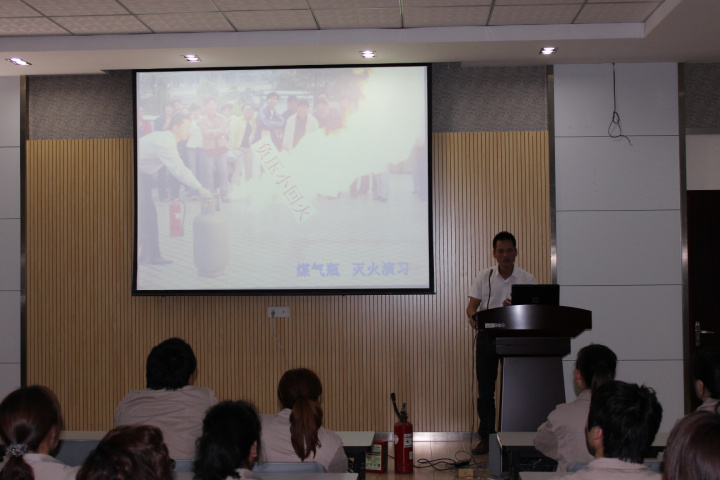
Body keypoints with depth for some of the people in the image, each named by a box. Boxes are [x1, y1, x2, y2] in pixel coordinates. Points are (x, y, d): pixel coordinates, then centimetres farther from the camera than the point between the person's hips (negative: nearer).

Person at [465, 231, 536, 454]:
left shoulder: (527, 279, 0)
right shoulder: (484, 276, 4)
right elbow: (472, 306, 1)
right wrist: (473, 316, -22)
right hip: (487, 335, 1)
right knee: (485, 389, 2)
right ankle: (486, 437, 10)